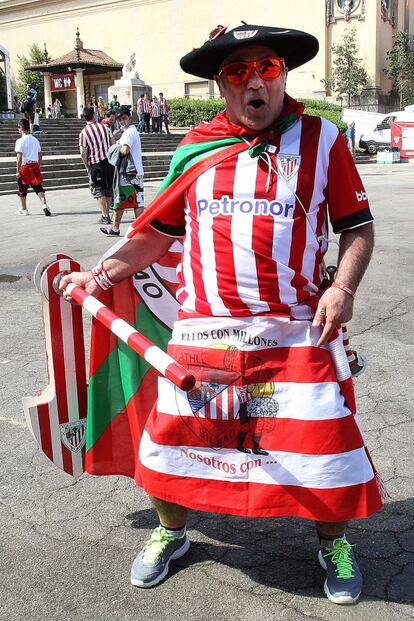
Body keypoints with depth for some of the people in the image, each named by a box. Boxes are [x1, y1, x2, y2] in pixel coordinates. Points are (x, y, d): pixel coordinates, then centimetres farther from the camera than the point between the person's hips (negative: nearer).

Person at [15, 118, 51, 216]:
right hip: (35, 166, 5)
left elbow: (19, 157, -16)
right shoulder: (35, 140, 8)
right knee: (38, 188, 3)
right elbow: (40, 155, 12)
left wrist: (18, 171, -12)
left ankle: (24, 209, 21)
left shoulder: (20, 141, -11)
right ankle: (44, 205, -18)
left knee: (22, 190, 11)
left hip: (25, 167, -5)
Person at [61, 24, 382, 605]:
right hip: (203, 329, 2)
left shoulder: (321, 140, 2)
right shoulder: (197, 148, 7)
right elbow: (158, 230, 14)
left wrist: (343, 286, -11)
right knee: (173, 431, 8)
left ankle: (334, 542, 33)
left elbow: (357, 226, 5)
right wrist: (100, 272, 3)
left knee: (324, 435, 0)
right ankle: (170, 532, 40)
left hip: (297, 329, -1)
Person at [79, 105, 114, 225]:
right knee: (108, 189, 13)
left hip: (95, 163, -3)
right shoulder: (104, 127, 4)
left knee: (99, 191, 2)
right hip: (109, 161, 3)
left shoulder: (83, 132, -7)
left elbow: (83, 153, -12)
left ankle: (105, 217, -2)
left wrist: (87, 166, 0)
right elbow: (113, 144, 9)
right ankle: (107, 214, 20)